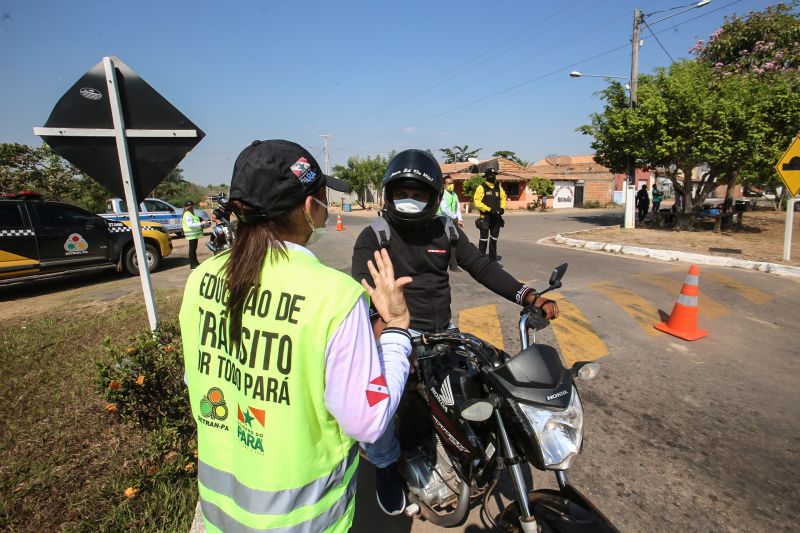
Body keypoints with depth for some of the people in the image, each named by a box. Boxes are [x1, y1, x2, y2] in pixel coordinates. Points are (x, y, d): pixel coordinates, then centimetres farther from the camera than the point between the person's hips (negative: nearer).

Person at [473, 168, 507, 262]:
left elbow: (503, 198, 20)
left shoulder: (498, 187, 11)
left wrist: (502, 208, 0)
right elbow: (477, 201, -16)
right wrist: (489, 209, -21)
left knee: (494, 237, 14)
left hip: (496, 217, 6)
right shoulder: (481, 187, -8)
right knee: (484, 238, -5)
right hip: (486, 217, -6)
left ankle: (493, 256, 26)